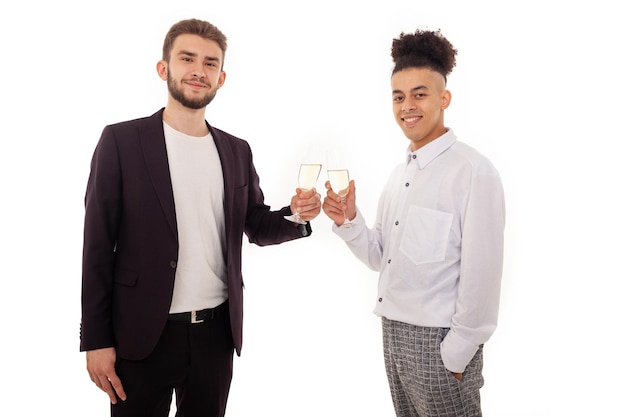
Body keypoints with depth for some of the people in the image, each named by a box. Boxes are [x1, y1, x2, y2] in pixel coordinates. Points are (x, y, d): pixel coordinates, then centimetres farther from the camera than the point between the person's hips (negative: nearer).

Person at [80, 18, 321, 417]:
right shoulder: (122, 140, -5)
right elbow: (98, 245, -6)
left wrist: (296, 214, -8)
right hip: (143, 334, -3)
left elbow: (257, 226, 14)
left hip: (217, 331, 4)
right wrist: (96, 340, -8)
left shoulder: (237, 150, 7)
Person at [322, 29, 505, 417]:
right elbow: (381, 257, 9)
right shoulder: (400, 174, 9)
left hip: (440, 341, -7)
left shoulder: (474, 172, -15)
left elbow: (481, 275, -17)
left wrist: (456, 355, -14)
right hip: (394, 333, 7)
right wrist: (349, 221, -7)